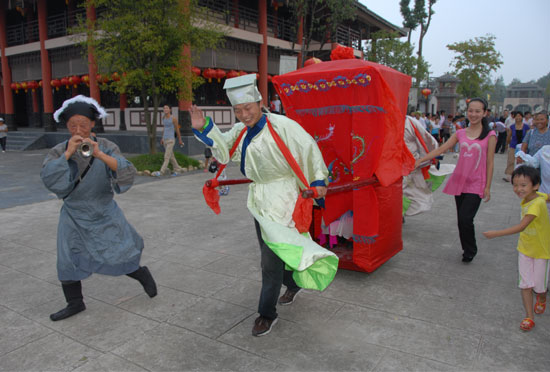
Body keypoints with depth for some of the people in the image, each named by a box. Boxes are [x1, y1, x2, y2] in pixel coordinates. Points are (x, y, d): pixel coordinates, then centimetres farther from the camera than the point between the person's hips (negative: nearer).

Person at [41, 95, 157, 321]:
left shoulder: (105, 147, -11)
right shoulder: (59, 152, -7)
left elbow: (127, 173, -26)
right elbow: (48, 178, -23)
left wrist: (100, 155, -38)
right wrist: (68, 154, -33)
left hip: (104, 215, -2)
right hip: (74, 216, 2)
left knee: (120, 255, 2)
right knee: (68, 260, 4)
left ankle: (142, 274, 32)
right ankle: (75, 303, 23)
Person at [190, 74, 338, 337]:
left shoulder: (281, 126, -19)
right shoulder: (242, 130, 4)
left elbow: (309, 148, -13)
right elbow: (223, 149, 10)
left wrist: (317, 180, -10)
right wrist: (204, 129, -3)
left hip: (281, 198, -8)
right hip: (259, 197, 8)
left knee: (271, 256, -6)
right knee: (270, 250, 20)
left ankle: (267, 313, 9)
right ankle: (293, 284, 46)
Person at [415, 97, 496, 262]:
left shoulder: (490, 135, -2)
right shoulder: (460, 134, 7)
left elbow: (490, 163, -2)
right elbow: (441, 149, 3)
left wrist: (487, 187, -3)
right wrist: (420, 160, -6)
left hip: (476, 185, -4)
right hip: (459, 181, 4)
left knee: (466, 219, -12)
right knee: (461, 219, 10)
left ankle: (470, 251, 12)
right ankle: (467, 249, 29)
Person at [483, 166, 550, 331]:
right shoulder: (529, 198, -7)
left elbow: (521, 226, -38)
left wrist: (496, 233, -38)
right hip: (525, 249, 6)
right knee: (525, 284, 4)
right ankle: (529, 317, 12)